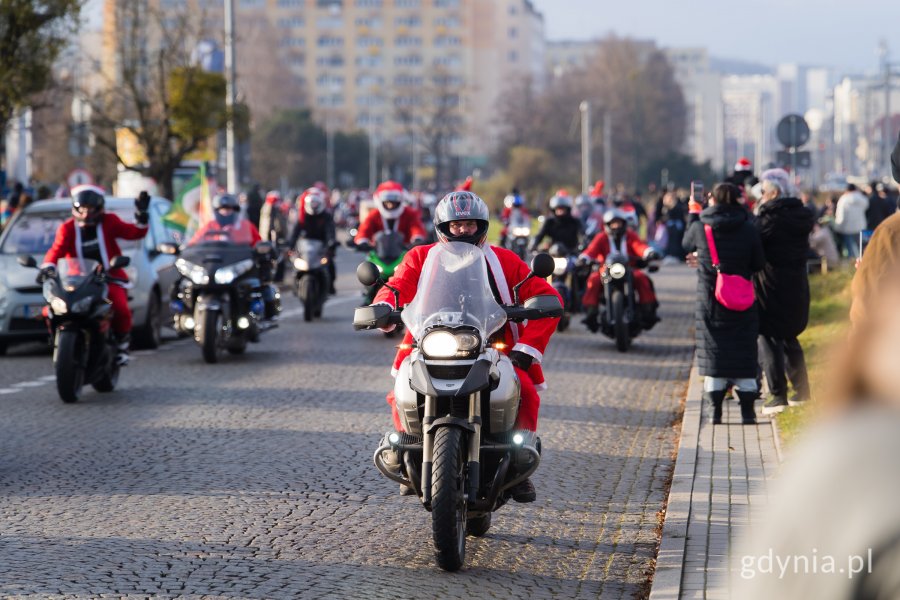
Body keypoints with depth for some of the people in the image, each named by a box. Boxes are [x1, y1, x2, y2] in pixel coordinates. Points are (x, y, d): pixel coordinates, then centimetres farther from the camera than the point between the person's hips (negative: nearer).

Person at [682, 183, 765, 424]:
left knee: (713, 352, 7)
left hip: (709, 302, 0)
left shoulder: (699, 228, -7)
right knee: (744, 352, 7)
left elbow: (686, 245, 14)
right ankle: (747, 410, 6)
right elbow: (758, 264, 1)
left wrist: (693, 212, 24)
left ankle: (715, 410, 5)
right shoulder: (749, 230, -6)